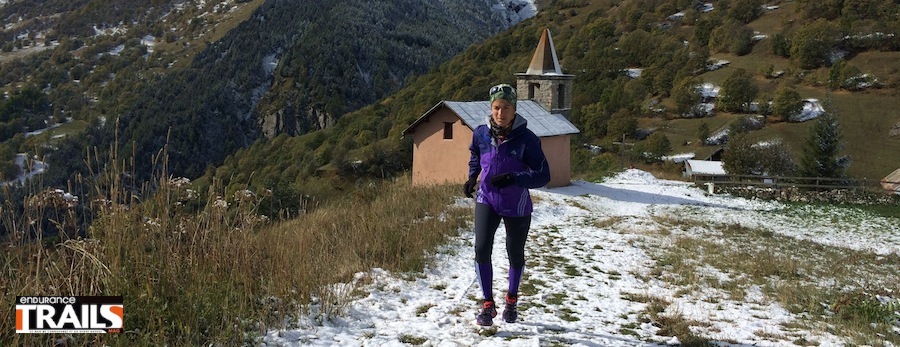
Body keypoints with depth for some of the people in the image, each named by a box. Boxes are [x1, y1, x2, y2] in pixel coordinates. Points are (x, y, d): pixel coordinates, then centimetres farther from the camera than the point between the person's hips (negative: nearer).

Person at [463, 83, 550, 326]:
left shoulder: (526, 139, -19)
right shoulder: (481, 133, -8)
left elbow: (542, 176, -18)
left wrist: (513, 179, -31)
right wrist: (472, 177, 2)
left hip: (516, 206, -1)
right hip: (486, 199, 2)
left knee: (515, 254, 14)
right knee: (481, 249, -15)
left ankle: (512, 300, 40)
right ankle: (488, 304, 1)